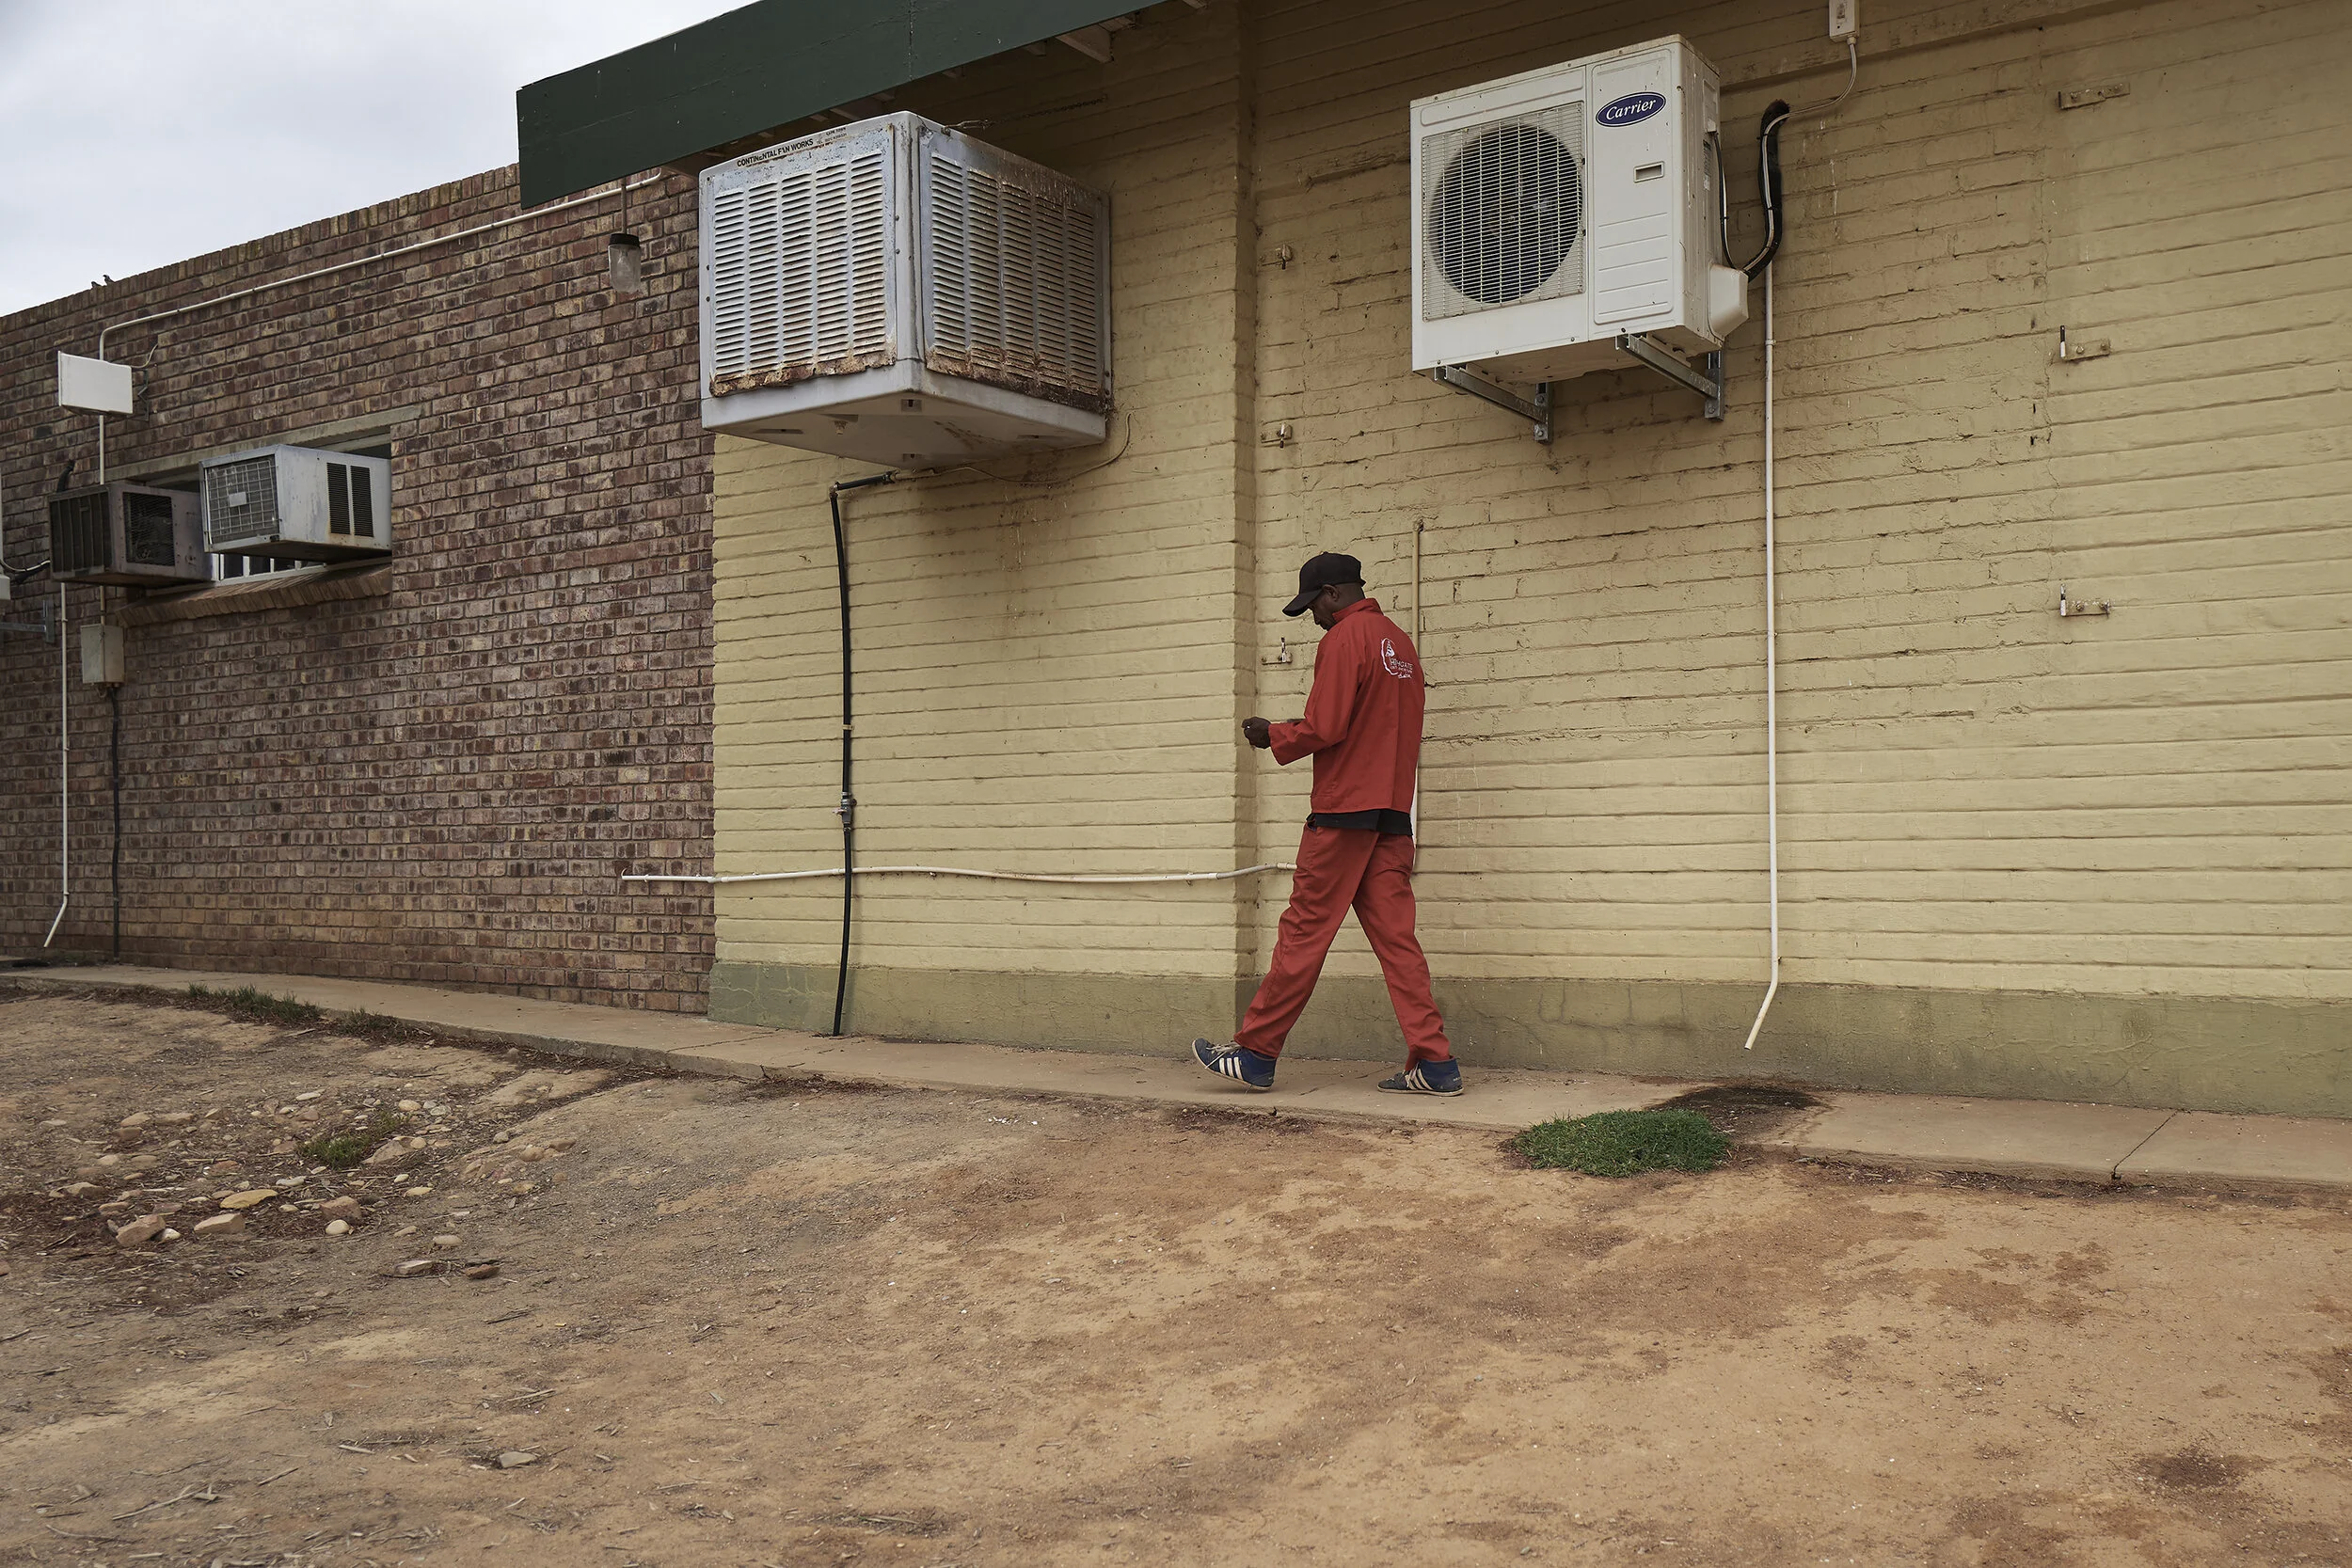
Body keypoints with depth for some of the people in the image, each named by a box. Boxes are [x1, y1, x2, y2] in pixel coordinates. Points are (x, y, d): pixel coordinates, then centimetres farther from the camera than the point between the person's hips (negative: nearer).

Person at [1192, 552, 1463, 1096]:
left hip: (1343, 811, -8)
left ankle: (1255, 1054, 6)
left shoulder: (1344, 639, -9)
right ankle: (1435, 1064, 0)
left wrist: (1272, 737, 1)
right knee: (1395, 937, 5)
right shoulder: (1401, 643, 18)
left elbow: (1324, 728, -15)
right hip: (1393, 815, 8)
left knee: (1303, 930, -2)